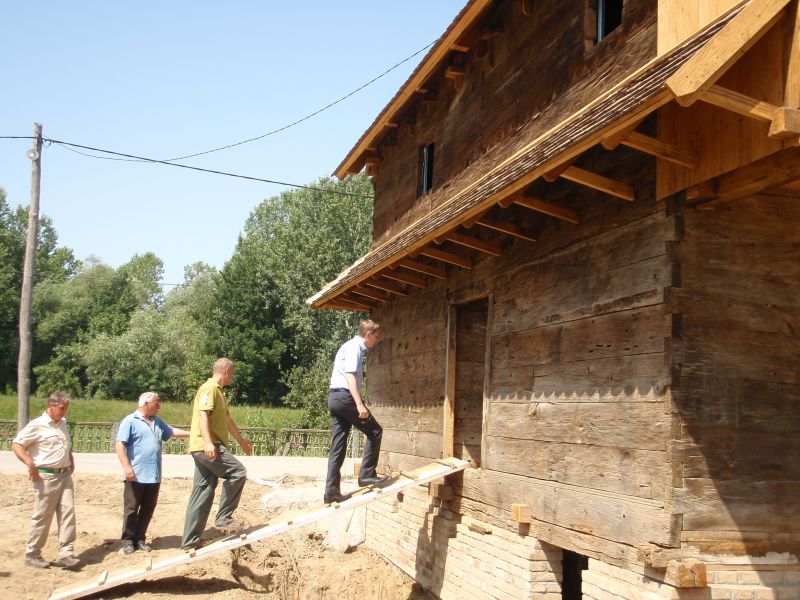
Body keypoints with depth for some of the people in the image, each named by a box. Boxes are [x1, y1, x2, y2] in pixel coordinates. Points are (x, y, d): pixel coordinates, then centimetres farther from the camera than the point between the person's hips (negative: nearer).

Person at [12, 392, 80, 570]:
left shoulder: (62, 424, 13)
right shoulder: (37, 426, -10)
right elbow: (16, 444, -13)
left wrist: (71, 460, 16)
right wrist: (29, 462, -24)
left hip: (65, 475, 7)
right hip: (46, 476, -6)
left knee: (67, 513, -2)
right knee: (42, 516, 1)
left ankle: (65, 554, -1)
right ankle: (32, 554, 15)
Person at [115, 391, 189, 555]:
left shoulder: (158, 422, 16)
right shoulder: (130, 421, -7)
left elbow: (172, 431, 29)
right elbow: (120, 444, -13)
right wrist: (126, 466, -20)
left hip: (154, 476, 7)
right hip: (136, 476, -7)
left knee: (148, 509, 10)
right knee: (131, 509, 1)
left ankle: (139, 539, 19)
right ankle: (128, 540, 11)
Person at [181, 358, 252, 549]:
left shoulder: (218, 391, 23)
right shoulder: (209, 388, -9)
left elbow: (227, 419, 34)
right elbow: (202, 414, -22)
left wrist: (241, 440, 44)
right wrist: (208, 442, -34)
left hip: (207, 448, 10)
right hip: (206, 446, -10)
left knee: (203, 492, 8)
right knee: (237, 472, -11)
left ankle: (191, 540, 9)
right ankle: (223, 517, -7)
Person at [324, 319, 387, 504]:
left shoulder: (353, 346, 22)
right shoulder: (355, 347, -8)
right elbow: (350, 375, -19)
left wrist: (358, 402, 27)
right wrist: (359, 404, -26)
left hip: (335, 398, 10)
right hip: (344, 396, -10)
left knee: (338, 447, 6)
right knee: (375, 431, 0)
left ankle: (331, 491, 4)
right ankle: (367, 474, 0)